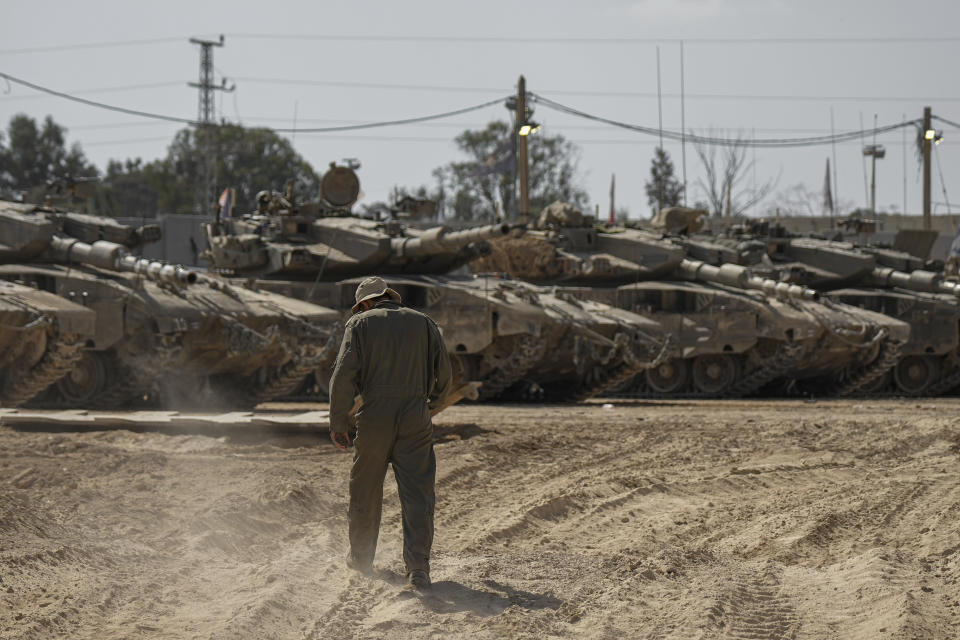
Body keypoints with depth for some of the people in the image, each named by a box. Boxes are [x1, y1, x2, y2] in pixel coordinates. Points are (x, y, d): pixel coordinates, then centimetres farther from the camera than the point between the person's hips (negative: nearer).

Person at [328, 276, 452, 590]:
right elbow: (443, 373, 11)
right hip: (416, 418, 1)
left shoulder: (360, 324, 4)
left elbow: (344, 374, -5)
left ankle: (361, 556, 29)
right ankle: (418, 566, -13)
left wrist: (338, 422, -2)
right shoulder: (423, 323, 10)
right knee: (417, 492, -2)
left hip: (374, 418, -1)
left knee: (366, 490, 15)